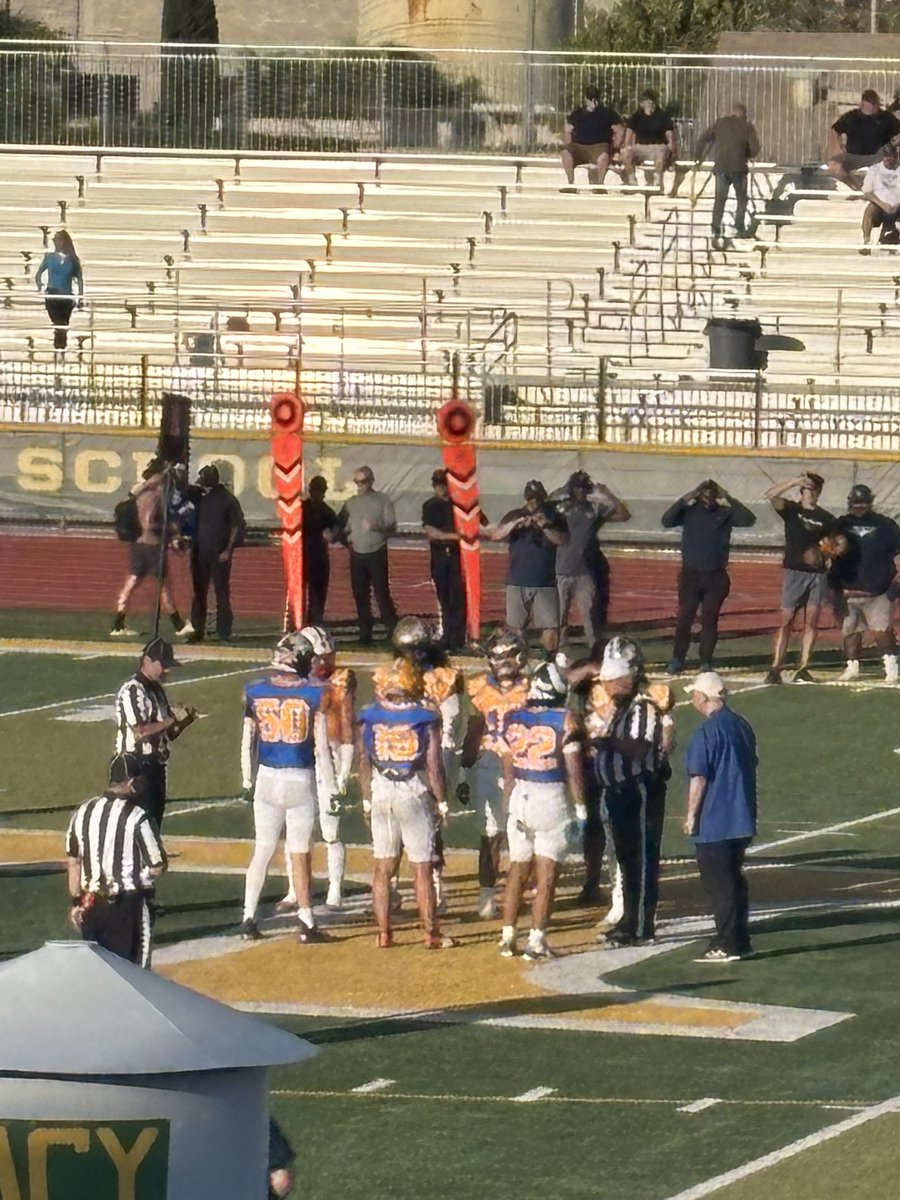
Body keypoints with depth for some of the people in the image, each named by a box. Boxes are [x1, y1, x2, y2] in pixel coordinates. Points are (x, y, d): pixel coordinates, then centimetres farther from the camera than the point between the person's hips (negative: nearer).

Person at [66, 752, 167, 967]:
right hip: (128, 906, -5)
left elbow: (73, 863, 10)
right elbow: (156, 868, -14)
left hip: (91, 905, 5)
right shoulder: (137, 817, -15)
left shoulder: (83, 812, 2)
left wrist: (76, 902, 19)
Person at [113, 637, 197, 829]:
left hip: (155, 768, 9)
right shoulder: (132, 690, -13)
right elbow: (140, 731, -21)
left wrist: (183, 721, 0)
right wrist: (171, 720, -17)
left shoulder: (158, 690, 16)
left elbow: (166, 735, 18)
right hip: (137, 768, -9)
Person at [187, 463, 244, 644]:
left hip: (219, 554, -5)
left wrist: (228, 550, -11)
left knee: (222, 593, -3)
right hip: (199, 552, 5)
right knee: (198, 593, 7)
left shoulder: (228, 500, -6)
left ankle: (224, 633, -1)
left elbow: (237, 526, -5)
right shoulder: (199, 495, 7)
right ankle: (198, 630, 13)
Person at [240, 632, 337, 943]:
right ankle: (306, 924, 7)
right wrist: (332, 789, 0)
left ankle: (248, 920, 13)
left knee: (262, 850, 13)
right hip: (301, 780, -2)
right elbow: (321, 746, -7)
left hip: (266, 778, 2)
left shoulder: (255, 692, -1)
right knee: (300, 853, 4)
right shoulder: (315, 693, -9)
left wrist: (248, 782, 16)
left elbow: (247, 741, 5)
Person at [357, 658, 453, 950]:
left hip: (381, 794, 2)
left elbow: (364, 764, 3)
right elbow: (434, 766, -8)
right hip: (415, 795, -2)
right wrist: (441, 801, 3)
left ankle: (383, 933, 10)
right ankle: (431, 934, 5)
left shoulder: (370, 719, -1)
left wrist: (367, 799, 14)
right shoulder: (425, 720, -7)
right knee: (422, 869, 3)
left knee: (383, 868, 9)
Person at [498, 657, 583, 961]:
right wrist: (580, 806, -1)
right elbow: (573, 768, -10)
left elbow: (508, 767, 9)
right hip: (553, 798, -4)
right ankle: (536, 940, -2)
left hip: (520, 797, 4)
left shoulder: (513, 719, 1)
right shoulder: (565, 720, -11)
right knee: (546, 873, 1)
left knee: (518, 869, 15)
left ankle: (508, 936, 17)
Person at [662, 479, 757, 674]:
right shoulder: (690, 511, 1)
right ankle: (677, 660, 5)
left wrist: (729, 499, -14)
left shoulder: (725, 513, 2)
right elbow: (667, 521, -11)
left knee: (710, 620, 2)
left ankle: (705, 663, 7)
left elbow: (749, 519, -11)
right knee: (684, 618, -2)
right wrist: (685, 499, -17)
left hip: (716, 577, 0)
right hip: (691, 575, 0)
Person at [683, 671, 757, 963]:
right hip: (742, 820, 8)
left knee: (718, 884, -3)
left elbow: (699, 778, -17)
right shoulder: (742, 726, 9)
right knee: (734, 880, 16)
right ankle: (740, 940, 18)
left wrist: (691, 815, -9)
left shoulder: (708, 731, -17)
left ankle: (727, 944, -4)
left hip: (713, 823, -8)